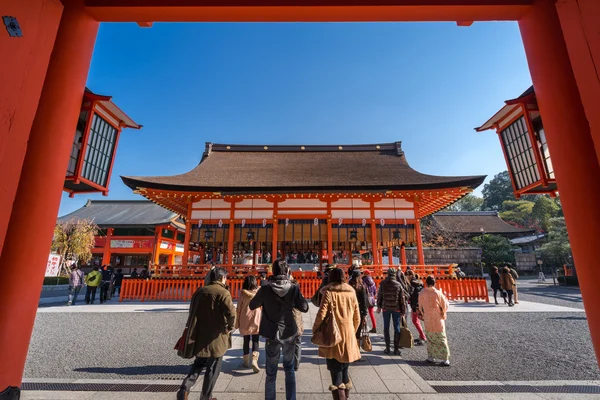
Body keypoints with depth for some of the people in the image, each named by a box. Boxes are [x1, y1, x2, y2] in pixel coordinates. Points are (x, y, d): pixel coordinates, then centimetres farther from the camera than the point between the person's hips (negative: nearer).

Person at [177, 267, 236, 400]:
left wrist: (191, 328, 26)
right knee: (213, 368, 13)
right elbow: (231, 313, -28)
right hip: (215, 337, -5)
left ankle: (184, 388, 8)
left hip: (198, 334, 6)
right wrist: (230, 327, -11)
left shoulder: (200, 290, 4)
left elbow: (192, 310, 14)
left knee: (199, 363, 24)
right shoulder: (223, 293, -16)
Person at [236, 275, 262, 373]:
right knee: (255, 341, 6)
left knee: (246, 341, 16)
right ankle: (254, 360, -11)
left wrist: (237, 323, 5)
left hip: (244, 322, 1)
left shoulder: (242, 294, -9)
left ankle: (246, 361, 26)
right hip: (256, 321, 0)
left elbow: (238, 309, -3)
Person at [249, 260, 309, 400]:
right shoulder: (294, 289, -12)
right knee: (289, 369, 21)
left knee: (271, 373, 13)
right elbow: (304, 308, -4)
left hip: (272, 335, -1)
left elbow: (252, 306, 1)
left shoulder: (265, 289, -12)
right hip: (289, 334, 1)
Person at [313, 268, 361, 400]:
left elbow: (321, 314, -15)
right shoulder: (352, 293, 4)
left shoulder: (329, 292, -9)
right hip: (348, 336, 4)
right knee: (344, 369, 21)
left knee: (335, 371, 6)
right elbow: (357, 318, 8)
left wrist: (315, 330, 0)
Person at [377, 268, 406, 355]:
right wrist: (403, 310, 4)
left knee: (386, 327, 11)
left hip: (386, 308, 1)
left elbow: (379, 295, 0)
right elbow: (402, 299, -4)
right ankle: (396, 348, 13)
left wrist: (379, 306, 11)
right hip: (396, 308, -1)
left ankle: (387, 348, 15)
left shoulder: (383, 283, -6)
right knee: (397, 328, 10)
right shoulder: (398, 284, -8)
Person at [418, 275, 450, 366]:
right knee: (441, 340, 10)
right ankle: (445, 359, 12)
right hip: (438, 321, -1)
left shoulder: (421, 293, -9)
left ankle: (431, 357, 20)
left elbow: (420, 307, 2)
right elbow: (445, 306, -4)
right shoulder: (438, 293, -16)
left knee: (430, 340, 16)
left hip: (428, 321, 1)